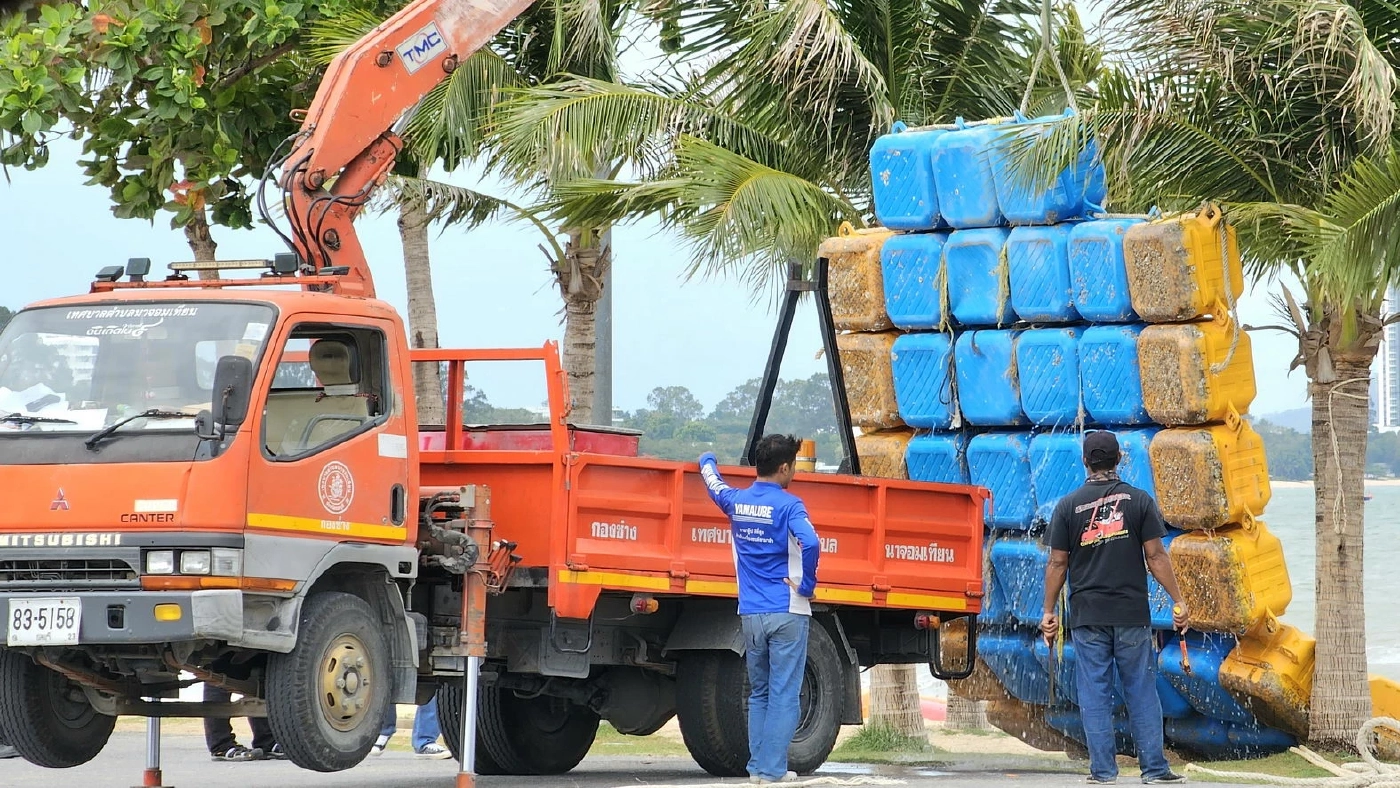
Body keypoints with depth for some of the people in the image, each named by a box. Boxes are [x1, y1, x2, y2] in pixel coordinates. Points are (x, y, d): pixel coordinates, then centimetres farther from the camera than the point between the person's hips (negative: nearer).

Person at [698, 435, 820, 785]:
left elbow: (712, 481, 29)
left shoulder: (736, 502, 8)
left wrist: (708, 460, 51)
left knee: (758, 694, 14)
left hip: (751, 614, 5)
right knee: (784, 694, -2)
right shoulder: (787, 505, -10)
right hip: (787, 612, -5)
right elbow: (811, 544, -27)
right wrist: (807, 585, -12)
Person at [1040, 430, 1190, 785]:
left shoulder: (1068, 506, 1)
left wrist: (1049, 612, 8)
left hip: (1087, 616, 0)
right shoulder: (1139, 501, 0)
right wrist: (1178, 601, 4)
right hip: (1132, 615, 0)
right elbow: (1156, 557, -2)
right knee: (1141, 690, 5)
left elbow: (1057, 563, 1)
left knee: (1094, 694, 3)